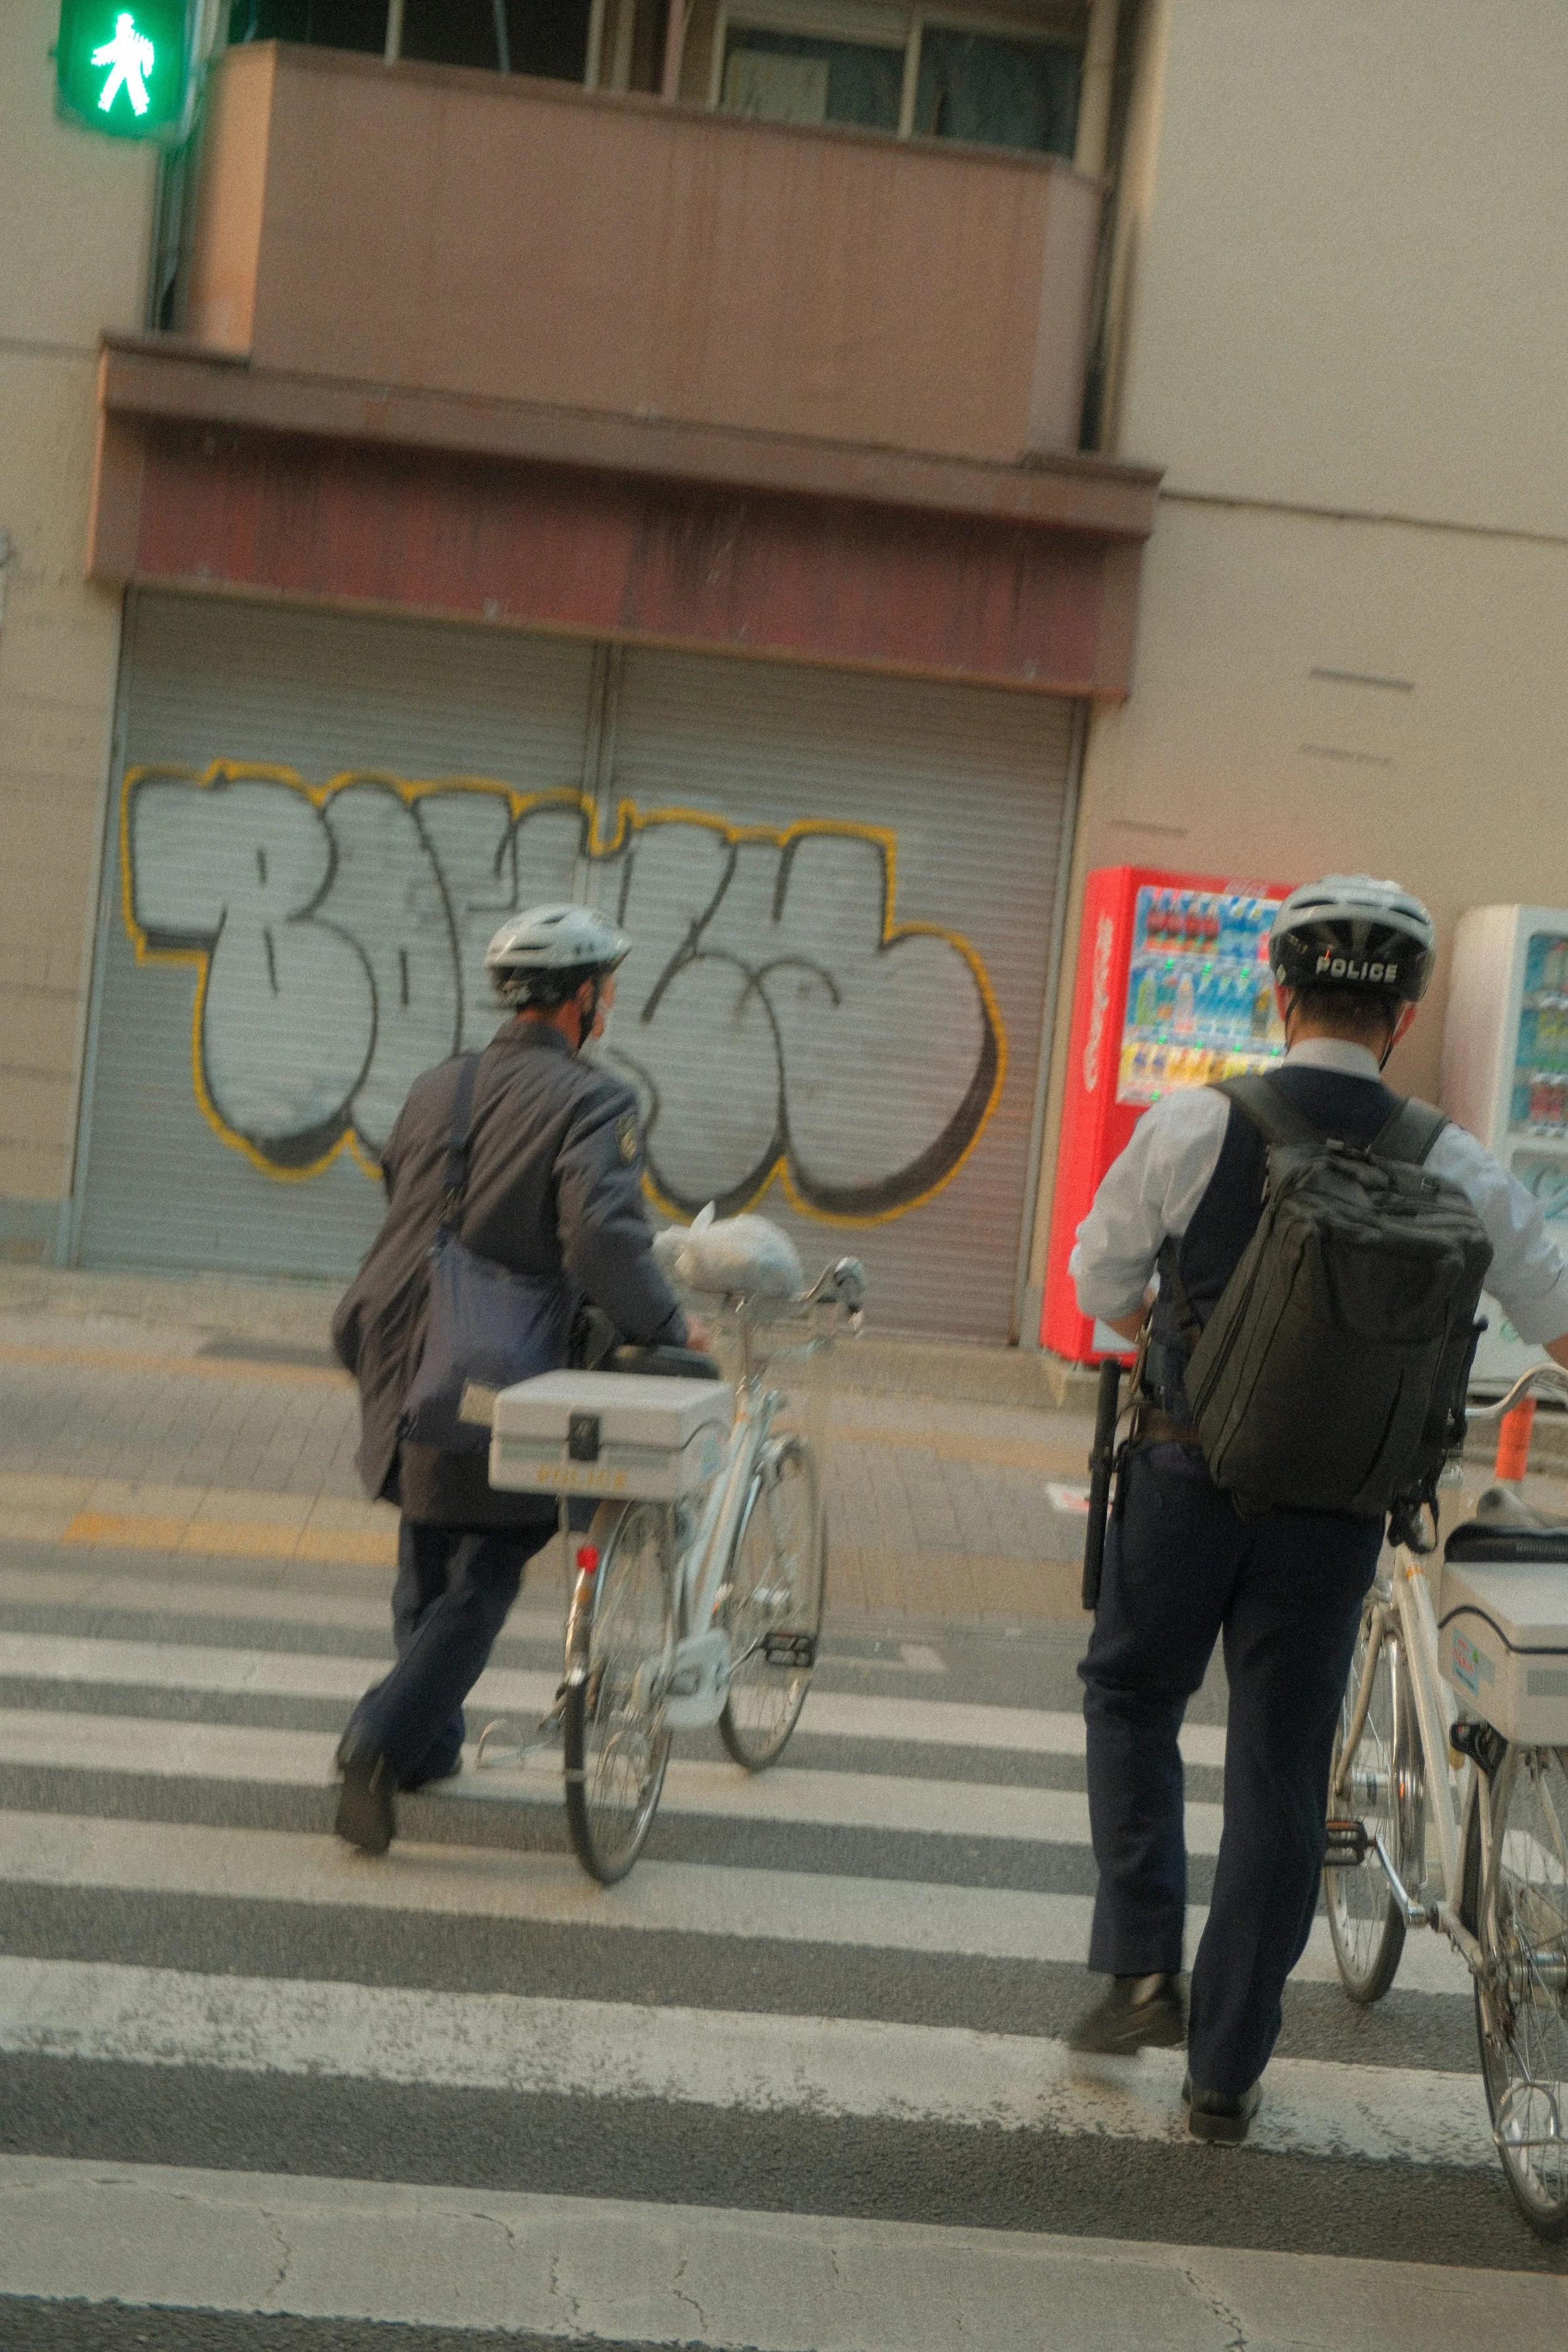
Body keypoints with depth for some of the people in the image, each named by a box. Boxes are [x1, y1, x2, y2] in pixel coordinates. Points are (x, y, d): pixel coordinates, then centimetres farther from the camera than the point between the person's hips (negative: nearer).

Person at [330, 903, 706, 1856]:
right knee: (486, 1578, 5)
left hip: (406, 1366, 7)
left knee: (428, 1569, 21)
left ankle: (431, 1744, 32)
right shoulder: (594, 1100, -13)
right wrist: (671, 1325, -13)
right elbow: (603, 1239, -26)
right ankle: (382, 1741, -7)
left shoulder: (438, 1087, 8)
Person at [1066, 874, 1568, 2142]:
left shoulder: (1190, 1126, -9)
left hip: (1187, 1475, -1)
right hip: (1338, 1507, 1)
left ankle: (1143, 1967, 12)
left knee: (1133, 1693, 23)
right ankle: (1226, 2072, 19)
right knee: (1282, 1770, 10)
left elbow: (1102, 1285, 4)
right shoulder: (1456, 1170, -6)